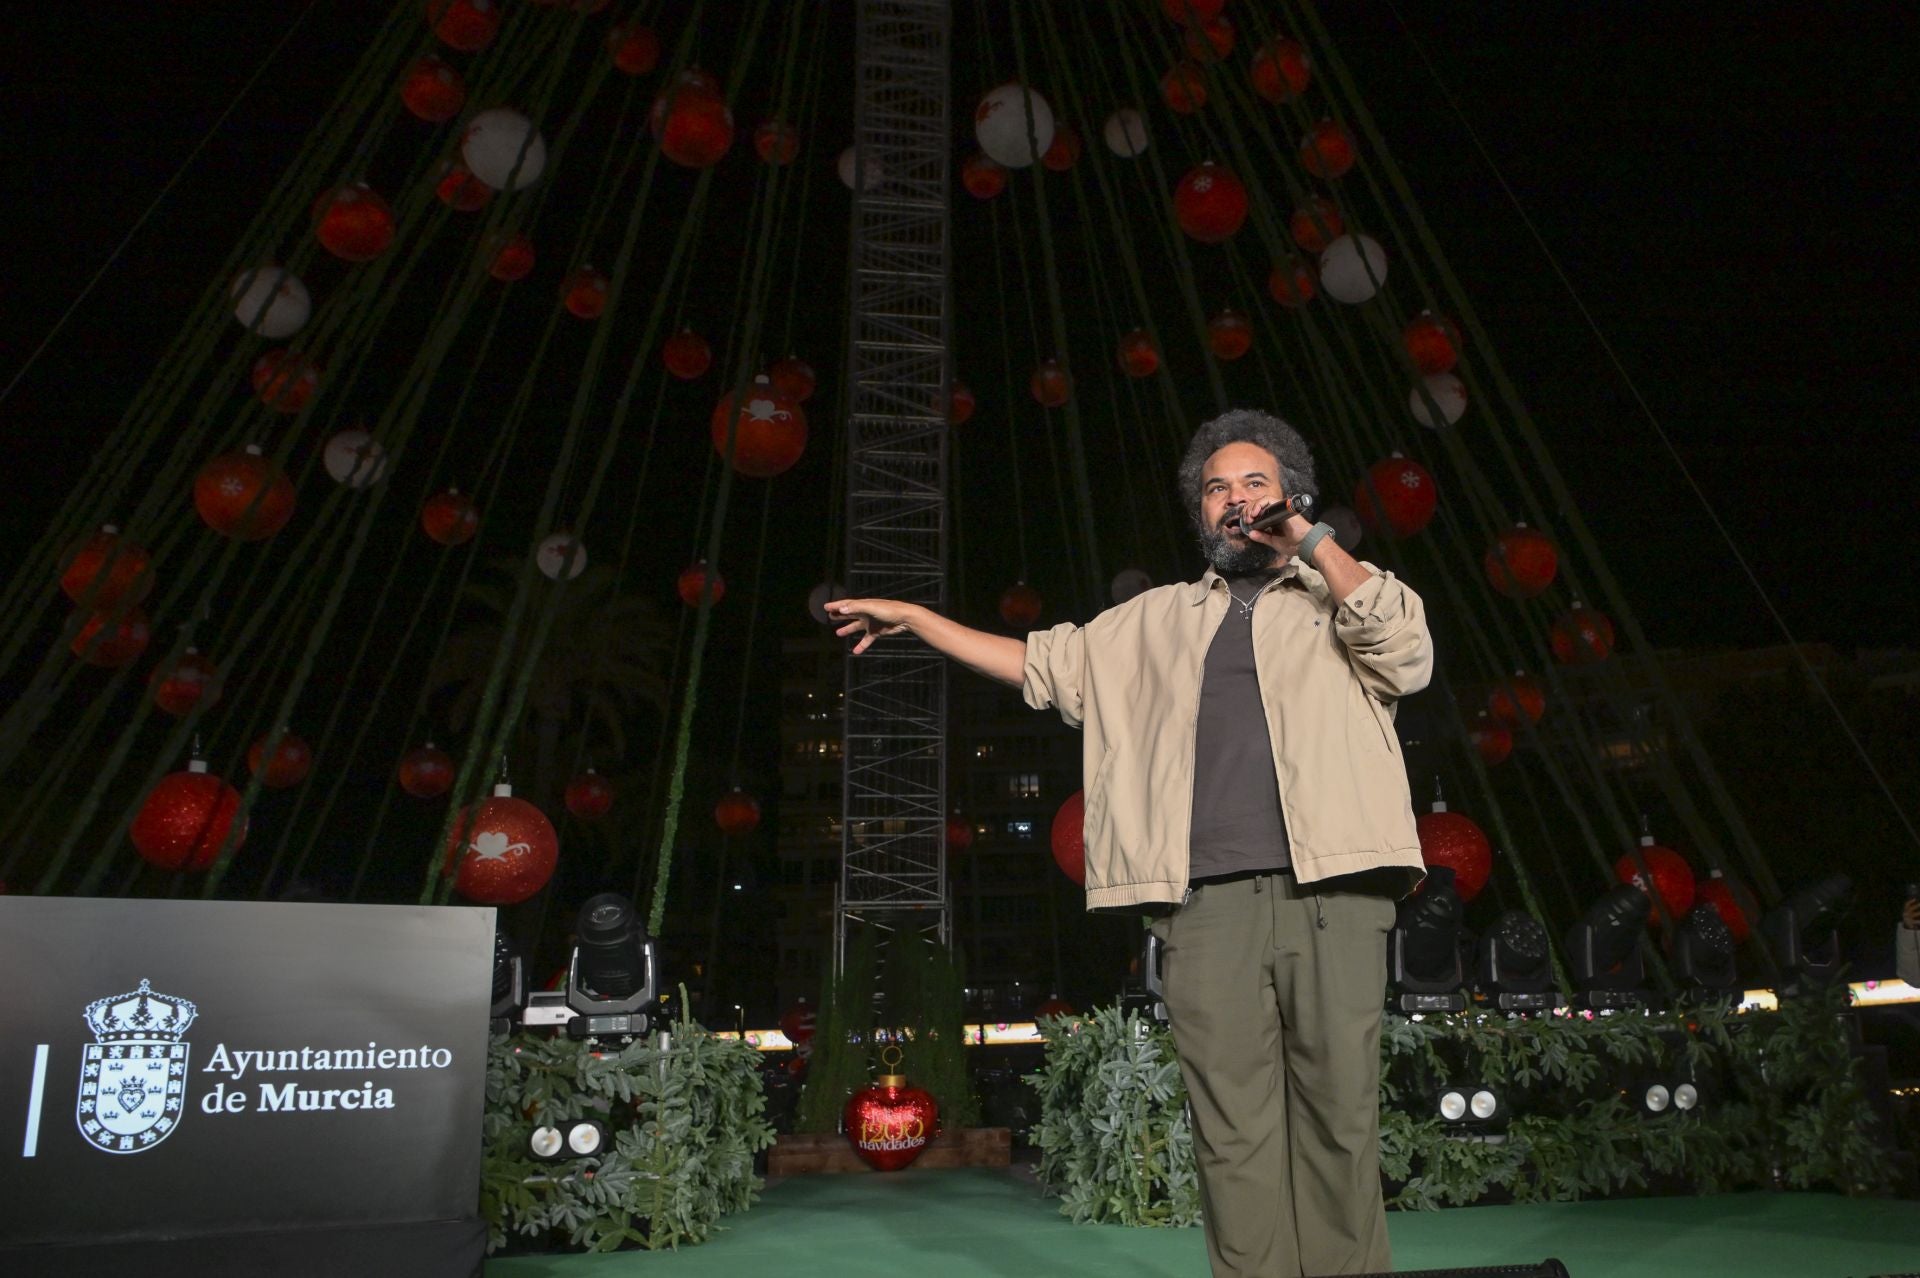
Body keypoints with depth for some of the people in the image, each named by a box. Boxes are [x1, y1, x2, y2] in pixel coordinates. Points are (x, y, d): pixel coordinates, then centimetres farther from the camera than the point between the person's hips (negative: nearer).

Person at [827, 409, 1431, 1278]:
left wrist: (1309, 541, -2)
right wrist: (912, 617, 23)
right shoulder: (1157, 620, 23)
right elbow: (1040, 665, 25)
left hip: (1331, 898, -1)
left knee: (1340, 1121, 0)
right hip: (1206, 907, 2)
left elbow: (1408, 654, -4)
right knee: (1234, 1139, 2)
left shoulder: (1340, 600, 16)